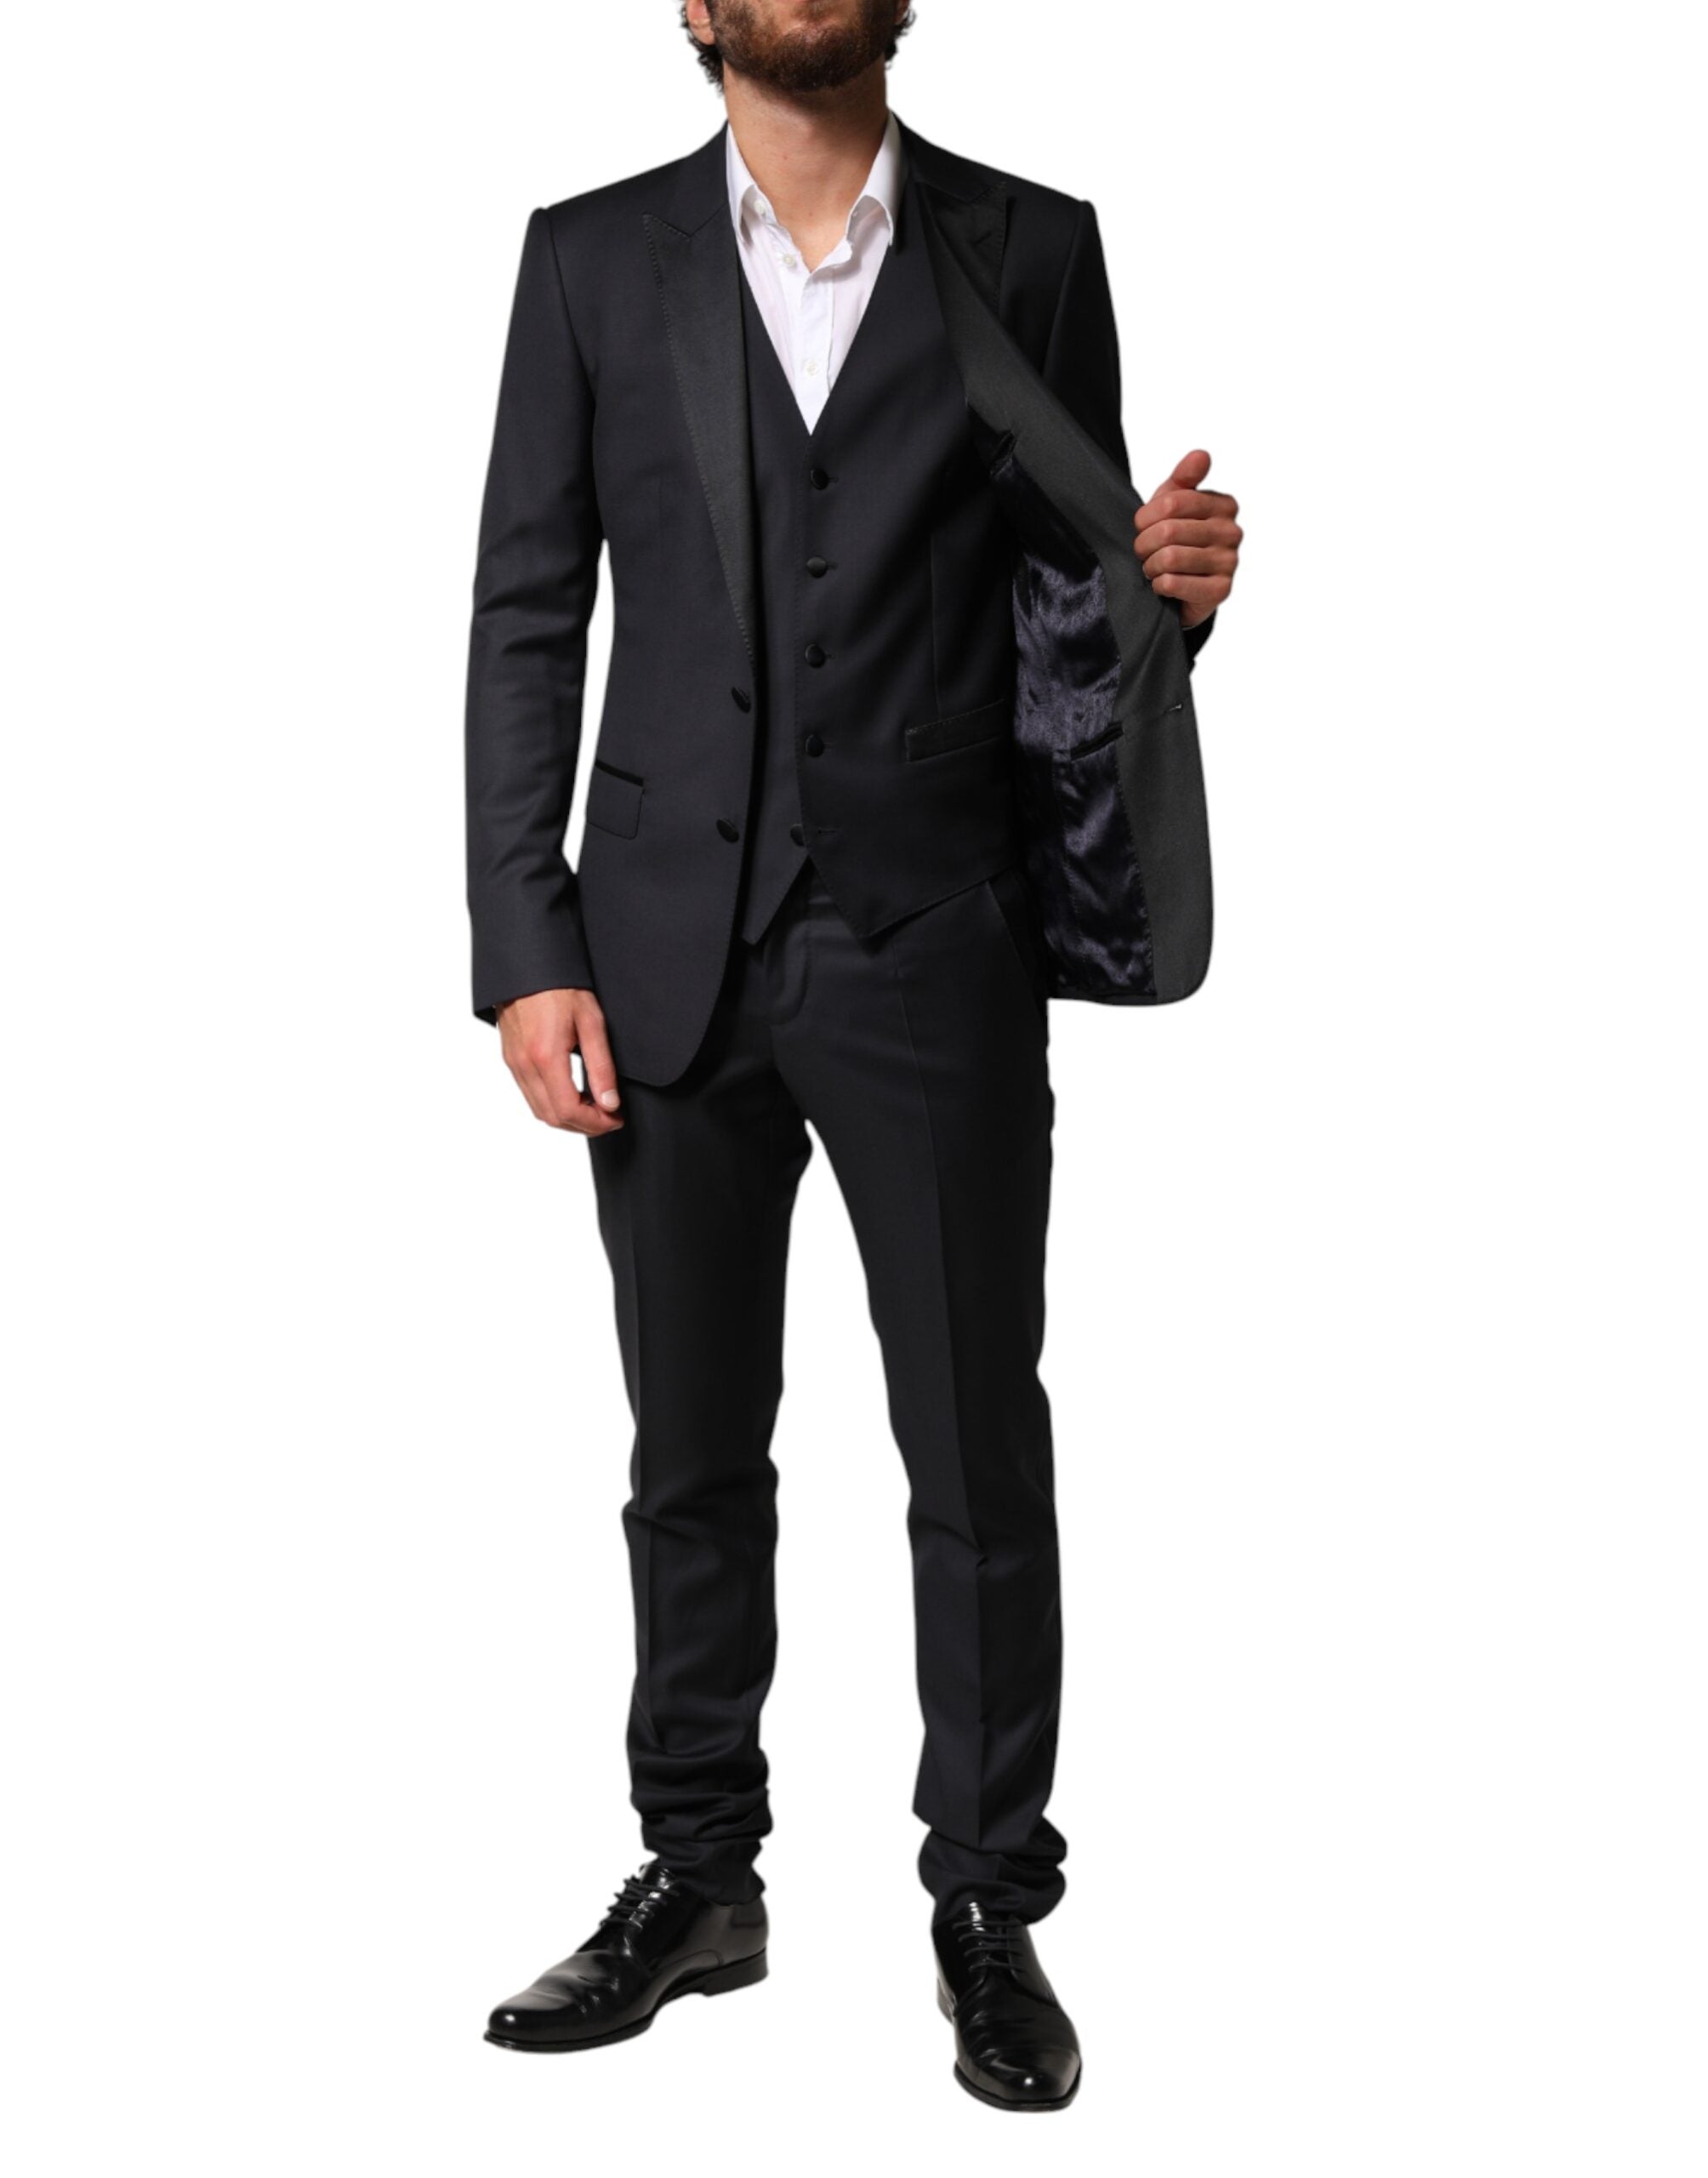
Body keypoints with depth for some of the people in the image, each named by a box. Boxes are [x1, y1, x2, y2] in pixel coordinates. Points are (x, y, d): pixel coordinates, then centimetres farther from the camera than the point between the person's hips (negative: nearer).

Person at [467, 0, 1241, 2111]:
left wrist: (1169, 587, -14)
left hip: (936, 959, -1)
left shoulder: (1031, 250, 5)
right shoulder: (591, 257, 6)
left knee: (978, 1457, 5)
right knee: (692, 1455, 13)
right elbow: (524, 618, 3)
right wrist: (526, 953, -4)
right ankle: (698, 1877, 29)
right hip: (668, 958, 1)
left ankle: (989, 1907, 22)